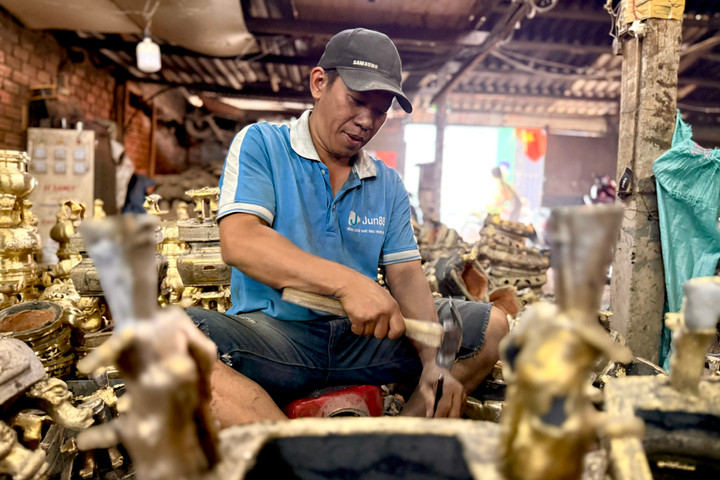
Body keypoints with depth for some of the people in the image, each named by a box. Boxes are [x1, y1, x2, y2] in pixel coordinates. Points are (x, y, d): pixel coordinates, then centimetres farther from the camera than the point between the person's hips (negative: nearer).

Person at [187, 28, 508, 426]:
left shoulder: (388, 184, 13)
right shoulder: (259, 144, -1)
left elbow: (406, 275, 5)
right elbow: (239, 242, -16)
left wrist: (434, 362, -13)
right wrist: (347, 282, -29)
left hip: (364, 338, 5)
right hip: (275, 333, -4)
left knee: (490, 325, -5)